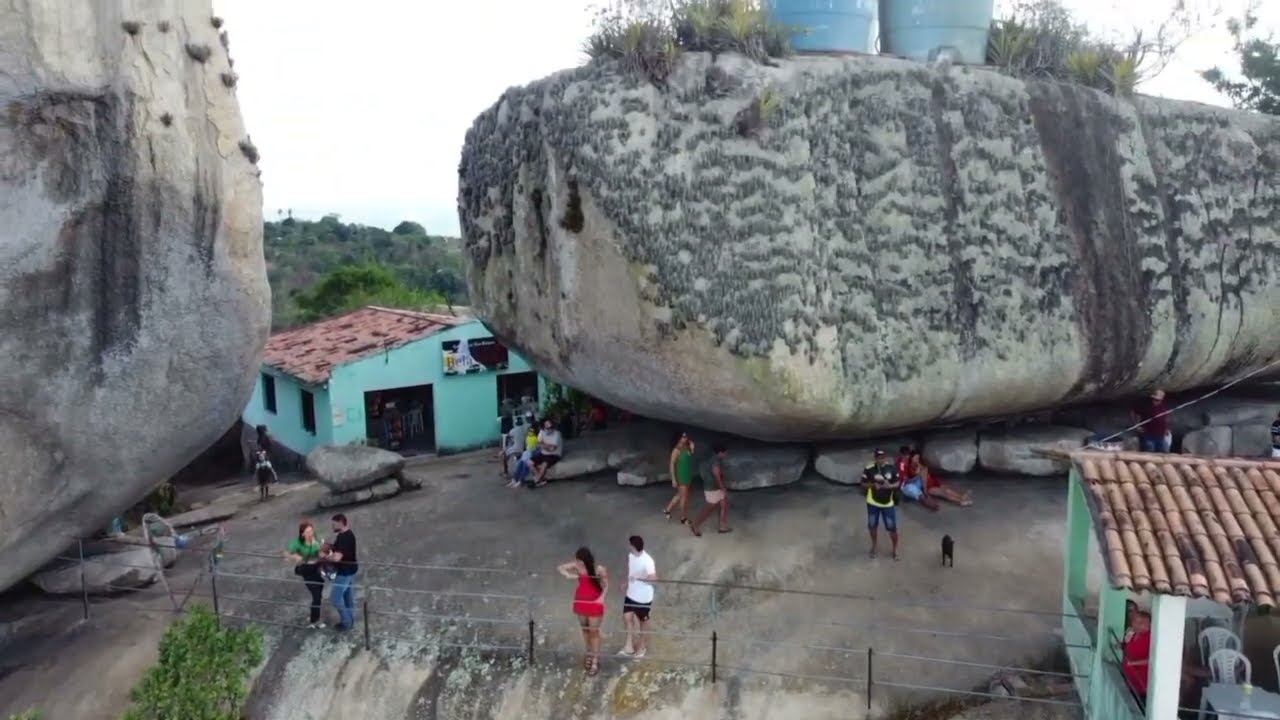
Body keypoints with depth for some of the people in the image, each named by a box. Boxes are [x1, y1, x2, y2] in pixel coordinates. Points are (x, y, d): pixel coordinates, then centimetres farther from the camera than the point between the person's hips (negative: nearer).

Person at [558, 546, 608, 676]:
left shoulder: (599, 569, -22)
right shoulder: (576, 566, -11)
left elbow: (606, 585, -11)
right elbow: (560, 568, 1)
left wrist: (602, 597, -27)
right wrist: (568, 575, -19)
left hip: (594, 603, -5)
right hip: (581, 601, 5)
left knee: (594, 631, 1)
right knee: (585, 629, 18)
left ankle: (595, 661, 11)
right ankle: (589, 655, 36)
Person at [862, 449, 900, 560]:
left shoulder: (892, 468, -11)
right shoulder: (869, 469, -15)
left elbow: (897, 483, -3)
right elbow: (863, 483, -5)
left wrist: (890, 486, -24)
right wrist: (873, 485, -23)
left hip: (888, 503, 0)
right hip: (873, 502, 0)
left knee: (892, 527, 4)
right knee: (872, 525, 16)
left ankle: (895, 548, 27)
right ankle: (874, 546, 40)